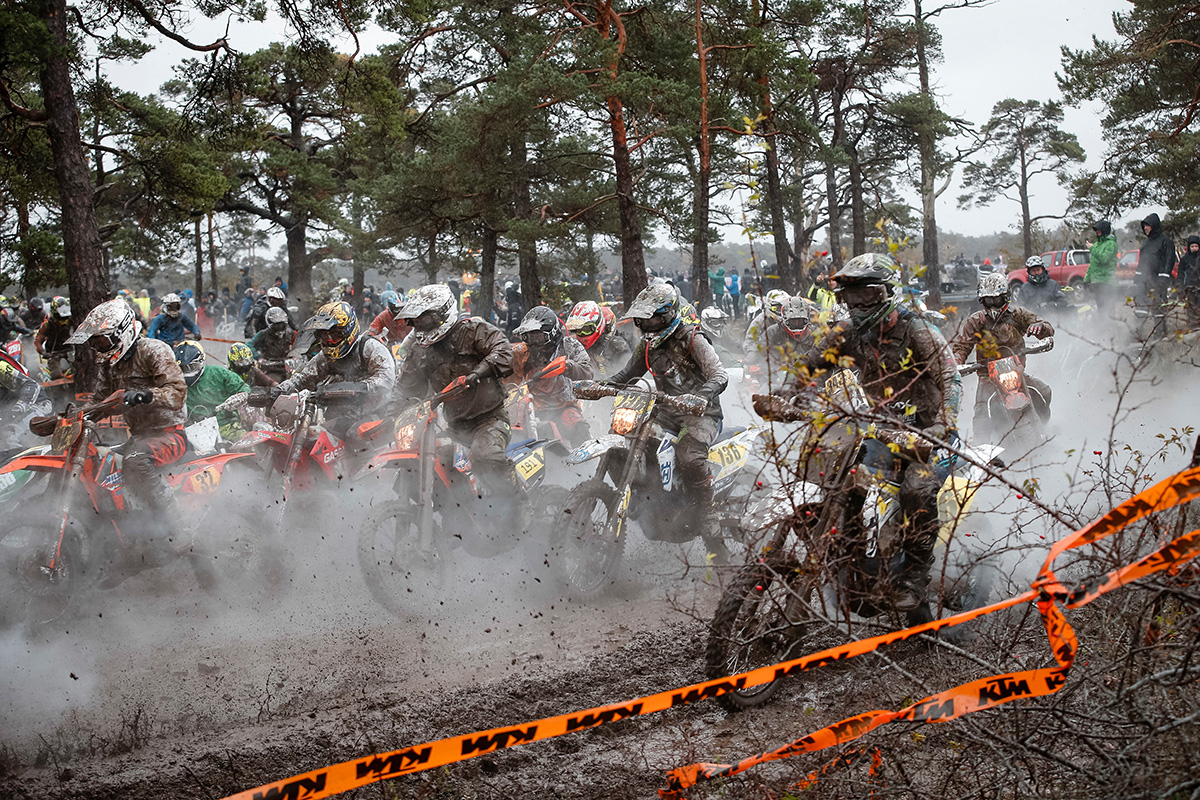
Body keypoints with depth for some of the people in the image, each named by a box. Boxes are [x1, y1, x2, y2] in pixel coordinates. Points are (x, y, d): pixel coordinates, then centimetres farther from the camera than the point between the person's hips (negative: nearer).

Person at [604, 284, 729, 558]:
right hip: (667, 414, 8)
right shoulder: (647, 345, 11)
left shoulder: (692, 339, -9)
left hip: (701, 413, -8)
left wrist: (699, 397, -38)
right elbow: (628, 374, 23)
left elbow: (720, 376, -18)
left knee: (688, 456, -36)